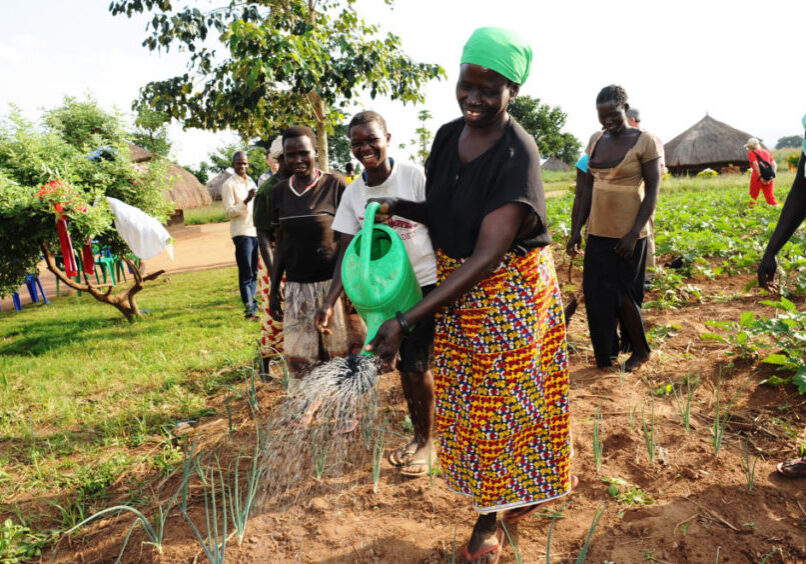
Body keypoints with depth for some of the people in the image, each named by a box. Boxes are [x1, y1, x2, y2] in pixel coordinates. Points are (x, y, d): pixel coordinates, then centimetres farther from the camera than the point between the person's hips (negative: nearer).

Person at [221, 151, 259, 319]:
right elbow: (229, 212, -11)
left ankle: (252, 301, 21)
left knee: (254, 272, 11)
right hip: (241, 232, -7)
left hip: (255, 231, 7)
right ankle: (249, 308, -5)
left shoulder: (251, 182, 16)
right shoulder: (229, 185, -5)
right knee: (246, 273, -7)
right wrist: (246, 201, -25)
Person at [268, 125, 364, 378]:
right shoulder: (279, 192, 7)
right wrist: (273, 289, 11)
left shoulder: (335, 184, -5)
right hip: (297, 288, 4)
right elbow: (280, 245, 13)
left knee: (342, 356, 3)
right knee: (299, 360, 7)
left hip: (333, 283, -4)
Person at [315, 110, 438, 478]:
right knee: (405, 364, 12)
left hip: (427, 282, -5)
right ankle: (419, 435, 31)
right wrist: (329, 302, -11)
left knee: (415, 363, -5)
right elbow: (348, 252, -1)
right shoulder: (353, 193, 1)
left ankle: (427, 441, 16)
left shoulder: (414, 176, -12)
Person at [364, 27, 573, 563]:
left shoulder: (517, 155, -23)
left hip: (508, 293, -6)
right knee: (468, 403, 15)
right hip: (456, 289, 7)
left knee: (501, 404, 8)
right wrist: (398, 207, -10)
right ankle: (509, 494, 38)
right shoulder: (447, 135, -1)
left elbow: (487, 256, -28)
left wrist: (406, 321, -30)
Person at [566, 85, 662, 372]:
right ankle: (606, 355, 28)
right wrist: (577, 229, 5)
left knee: (622, 294, 2)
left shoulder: (645, 141, -9)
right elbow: (587, 187, 9)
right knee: (597, 293, 9)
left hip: (628, 233, -5)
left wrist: (633, 234, -16)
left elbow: (652, 192, -10)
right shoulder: (596, 139, 7)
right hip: (598, 231, 5)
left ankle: (641, 351, 26)